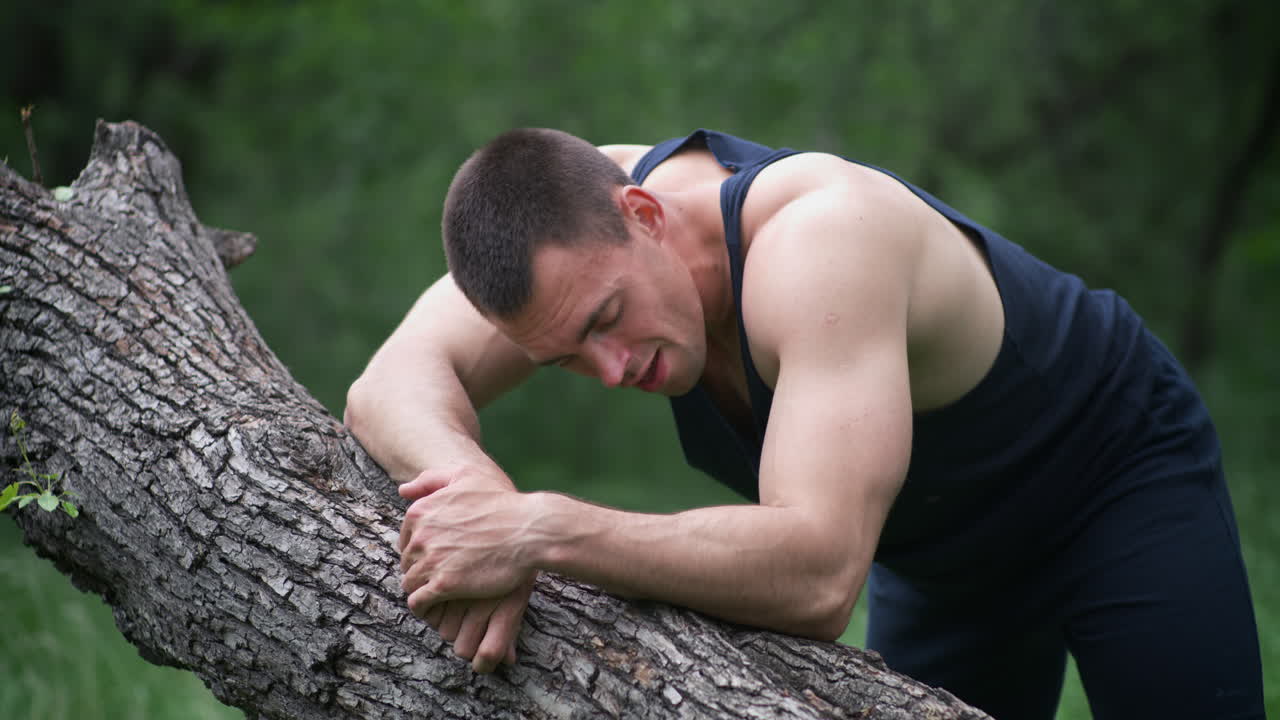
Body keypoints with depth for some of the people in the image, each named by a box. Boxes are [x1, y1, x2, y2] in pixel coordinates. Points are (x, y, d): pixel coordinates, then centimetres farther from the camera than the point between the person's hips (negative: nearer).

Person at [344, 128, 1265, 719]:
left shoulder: (817, 238, -43)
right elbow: (394, 385, -24)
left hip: (1115, 465, -6)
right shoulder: (578, 221, -21)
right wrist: (475, 486, -46)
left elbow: (818, 575, -51)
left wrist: (545, 531, -56)